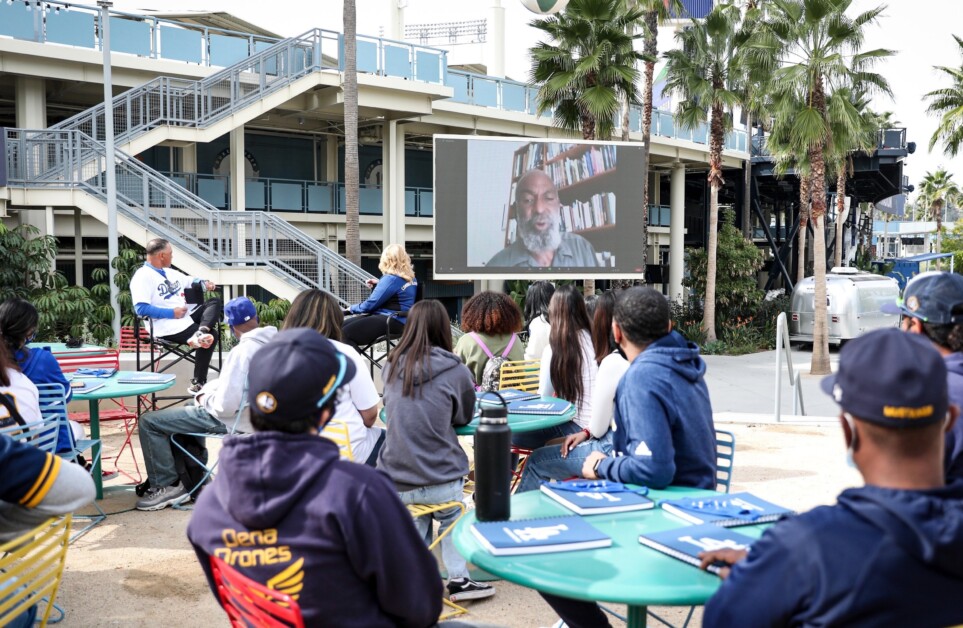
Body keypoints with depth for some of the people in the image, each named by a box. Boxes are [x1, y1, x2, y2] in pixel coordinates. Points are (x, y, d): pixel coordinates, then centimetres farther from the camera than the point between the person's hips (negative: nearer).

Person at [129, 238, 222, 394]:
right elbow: (141, 308, -23)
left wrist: (204, 283, 7)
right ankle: (197, 384, -14)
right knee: (208, 337, -20)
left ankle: (200, 333, -34)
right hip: (168, 326, -9)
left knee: (214, 302, -5)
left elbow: (189, 281, 32)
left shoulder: (170, 272, 18)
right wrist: (172, 313, -21)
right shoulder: (143, 276, -11)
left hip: (186, 315, 9)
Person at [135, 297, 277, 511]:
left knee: (149, 422, 0)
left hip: (233, 419, -9)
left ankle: (167, 485, 8)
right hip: (254, 411, 9)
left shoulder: (243, 351, -28)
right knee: (189, 409, 34)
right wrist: (209, 390, 10)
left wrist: (204, 399, -10)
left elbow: (225, 405, -30)